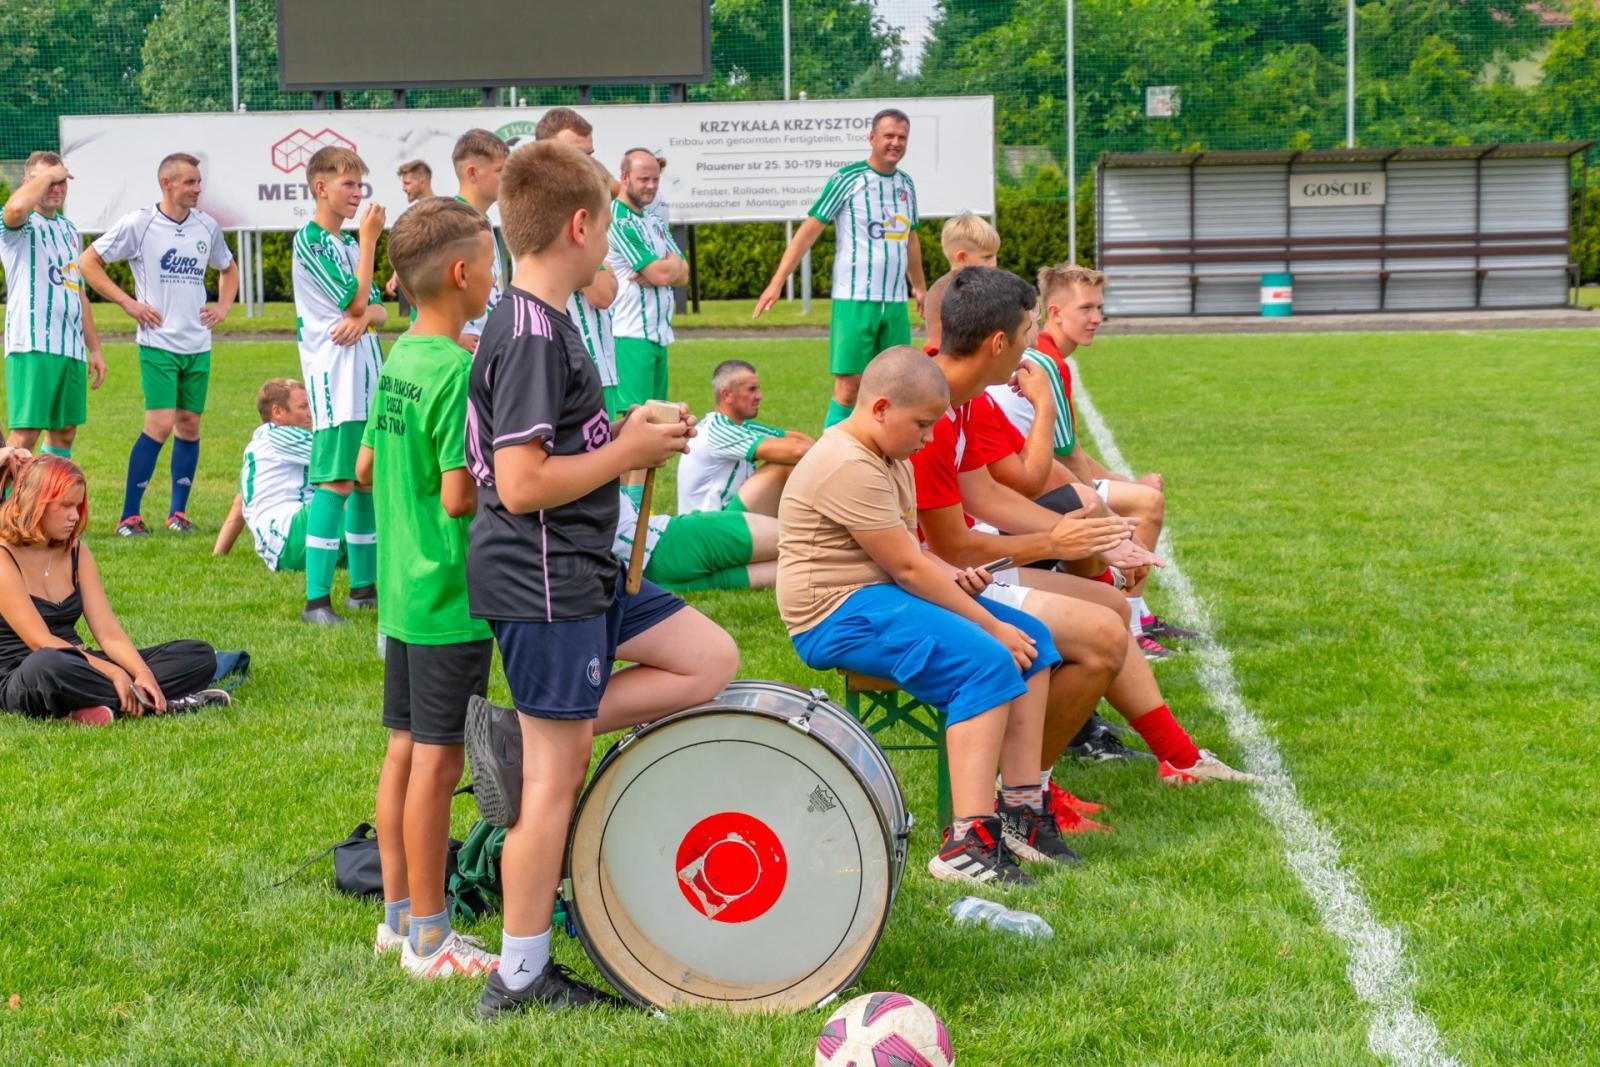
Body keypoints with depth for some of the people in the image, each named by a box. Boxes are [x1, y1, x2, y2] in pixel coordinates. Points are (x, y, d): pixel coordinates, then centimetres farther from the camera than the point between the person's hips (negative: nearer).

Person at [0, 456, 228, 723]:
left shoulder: (76, 552, 11)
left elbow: (108, 633, 2)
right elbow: (40, 641, -17)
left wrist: (143, 673, -18)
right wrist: (113, 673, -24)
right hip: (21, 681, -7)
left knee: (199, 655, -3)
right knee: (49, 665, -45)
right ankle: (154, 703, -26)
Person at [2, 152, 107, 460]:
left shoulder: (68, 229, 21)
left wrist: (94, 348, 22)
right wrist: (47, 173, -15)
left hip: (72, 347, 8)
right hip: (33, 345, -8)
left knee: (65, 430, 11)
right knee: (25, 432, -12)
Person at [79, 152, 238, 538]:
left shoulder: (207, 226, 8)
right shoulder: (138, 223, -6)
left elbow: (228, 268, 27)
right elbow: (88, 262, -2)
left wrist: (223, 306, 10)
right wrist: (128, 303, -8)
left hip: (198, 345, 5)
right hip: (158, 342, -5)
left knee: (189, 424, 6)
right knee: (161, 424, -13)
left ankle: (178, 512, 16)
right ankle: (129, 516, -6)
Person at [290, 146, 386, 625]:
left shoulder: (349, 242, 17)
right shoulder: (309, 239, -9)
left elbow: (378, 308, 13)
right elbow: (354, 299, -16)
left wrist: (362, 317, -11)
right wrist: (369, 239, -10)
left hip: (367, 369, 9)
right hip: (333, 373, -8)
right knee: (337, 481, -13)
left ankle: (364, 585, 20)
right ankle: (317, 599, -14)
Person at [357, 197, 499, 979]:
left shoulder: (398, 358, 8)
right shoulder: (460, 368, -19)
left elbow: (366, 469, 15)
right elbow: (460, 497, -22)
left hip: (403, 590, 9)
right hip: (453, 599, -9)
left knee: (404, 753, 15)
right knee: (437, 762, -1)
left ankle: (399, 914, 25)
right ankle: (429, 939, 7)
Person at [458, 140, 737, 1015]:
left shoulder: (536, 321, 11)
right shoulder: (532, 336, -20)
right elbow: (520, 485, -25)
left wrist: (625, 440, 7)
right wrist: (628, 452, -14)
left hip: (580, 572, 10)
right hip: (542, 582, -10)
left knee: (710, 660, 13)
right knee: (556, 779, -1)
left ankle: (527, 740, 6)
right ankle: (520, 977, 10)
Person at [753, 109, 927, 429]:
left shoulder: (905, 183, 12)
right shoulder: (848, 179, -6)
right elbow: (809, 230, -7)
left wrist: (919, 286, 29)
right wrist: (777, 282, -12)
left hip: (896, 301, 6)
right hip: (854, 298, -6)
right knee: (849, 386, -8)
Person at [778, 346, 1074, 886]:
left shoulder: (890, 457, 15)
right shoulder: (847, 467, -19)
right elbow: (907, 566, -21)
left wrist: (953, 577, 1)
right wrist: (992, 625, -16)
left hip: (883, 595, 11)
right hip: (839, 614, -11)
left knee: (1032, 638, 3)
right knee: (988, 661, -27)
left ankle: (1020, 808, 0)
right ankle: (968, 842, -32)